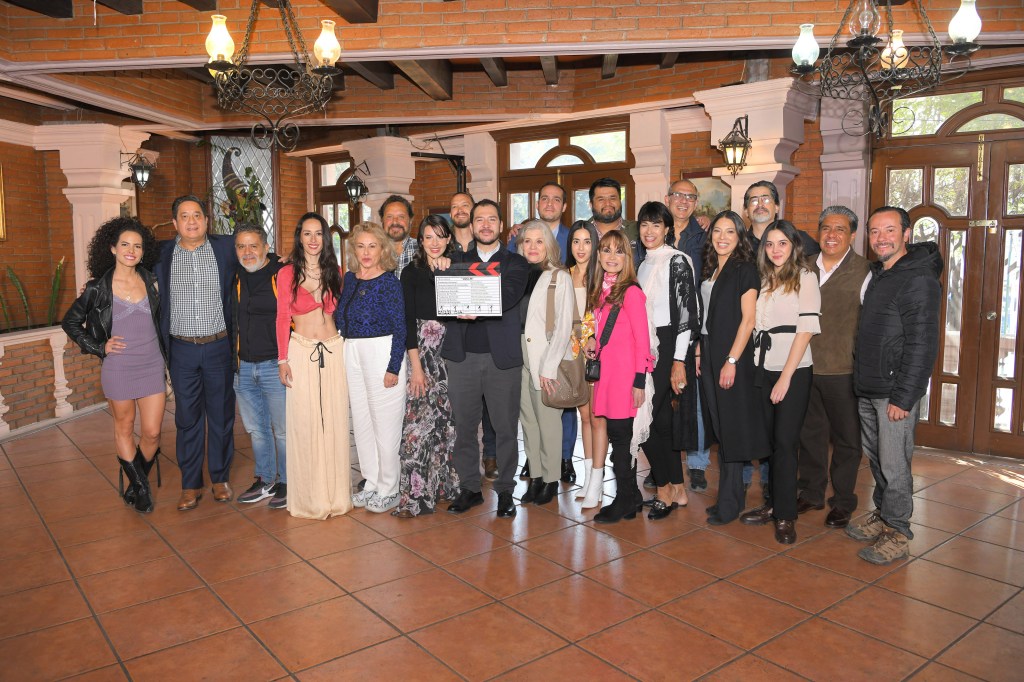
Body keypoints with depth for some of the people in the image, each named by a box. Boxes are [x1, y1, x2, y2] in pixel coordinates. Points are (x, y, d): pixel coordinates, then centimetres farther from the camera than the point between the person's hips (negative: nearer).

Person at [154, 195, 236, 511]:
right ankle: (191, 485, 18)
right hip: (182, 350, 1)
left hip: (219, 346, 0)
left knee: (221, 415, 8)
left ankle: (220, 478, 23)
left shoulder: (226, 247, 1)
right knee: (187, 418, 7)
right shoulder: (161, 253, 3)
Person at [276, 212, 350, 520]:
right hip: (301, 351, -2)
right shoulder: (287, 273, 1)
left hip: (333, 350, 2)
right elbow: (282, 318, 0)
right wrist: (282, 360, -5)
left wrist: (349, 350, 7)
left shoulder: (335, 271, 9)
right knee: (303, 422, 0)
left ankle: (335, 491, 16)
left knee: (335, 421, 4)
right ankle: (309, 496, 12)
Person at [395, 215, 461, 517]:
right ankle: (415, 494, 0)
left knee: (449, 420, 7)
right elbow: (408, 320, -4)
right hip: (423, 350, -3)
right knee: (420, 419, -6)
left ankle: (446, 482, 21)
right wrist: (416, 365, -10)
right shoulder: (412, 272, 1)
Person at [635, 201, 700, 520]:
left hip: (668, 346, -8)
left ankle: (664, 491, 6)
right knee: (661, 421, 10)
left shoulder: (677, 260, -9)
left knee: (645, 419, -9)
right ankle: (678, 491, 20)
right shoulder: (643, 265, 15)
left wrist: (679, 361, -19)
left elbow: (687, 313, -14)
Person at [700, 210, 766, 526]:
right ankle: (731, 495, 21)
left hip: (733, 357, -7)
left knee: (732, 427, -1)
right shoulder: (711, 269, 14)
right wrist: (699, 352, 9)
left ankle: (729, 503, 8)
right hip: (709, 356, 7)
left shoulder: (745, 269, -8)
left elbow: (748, 319, -13)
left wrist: (732, 361, -18)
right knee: (719, 426, 11)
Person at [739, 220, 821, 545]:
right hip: (764, 370, 5)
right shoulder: (763, 280, 13)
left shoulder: (805, 279, -3)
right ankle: (774, 504, 20)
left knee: (785, 442, -4)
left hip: (793, 372, -5)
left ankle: (786, 515, 5)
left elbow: (806, 329, -10)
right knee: (770, 440, 9)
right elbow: (755, 324, 12)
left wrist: (786, 377, -14)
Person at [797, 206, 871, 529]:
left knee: (846, 438, 8)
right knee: (809, 432, 15)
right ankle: (811, 493, 31)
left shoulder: (863, 271, -6)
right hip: (805, 366, 4)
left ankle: (843, 502, 23)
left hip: (843, 369, -4)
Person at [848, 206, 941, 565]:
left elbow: (922, 345, -18)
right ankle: (882, 516, 31)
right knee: (875, 458, 17)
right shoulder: (877, 274, 13)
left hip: (895, 391, -8)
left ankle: (897, 532, 12)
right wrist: (862, 381, 14)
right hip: (867, 387, 8)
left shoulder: (919, 280, -14)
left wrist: (903, 397, -20)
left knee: (894, 464, 0)